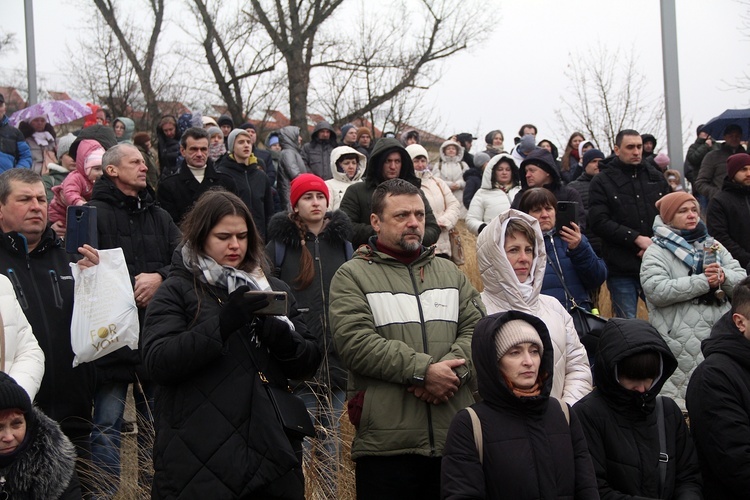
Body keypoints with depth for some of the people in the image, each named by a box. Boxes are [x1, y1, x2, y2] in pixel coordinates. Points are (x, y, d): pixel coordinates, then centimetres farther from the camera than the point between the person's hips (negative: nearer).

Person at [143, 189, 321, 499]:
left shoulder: (273, 289, 15)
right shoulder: (176, 292, 2)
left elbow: (308, 364, 10)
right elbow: (158, 363, -12)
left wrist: (282, 337, -11)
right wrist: (223, 323, -22)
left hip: (271, 454, 4)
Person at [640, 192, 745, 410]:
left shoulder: (712, 246, 21)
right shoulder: (657, 252, 1)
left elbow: (742, 278, 12)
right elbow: (656, 290, -16)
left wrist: (724, 277, -12)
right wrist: (703, 281, -17)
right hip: (681, 347, -6)